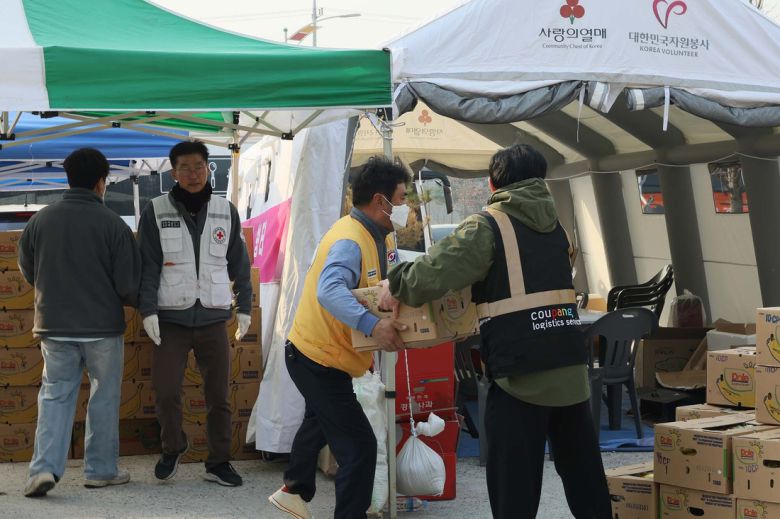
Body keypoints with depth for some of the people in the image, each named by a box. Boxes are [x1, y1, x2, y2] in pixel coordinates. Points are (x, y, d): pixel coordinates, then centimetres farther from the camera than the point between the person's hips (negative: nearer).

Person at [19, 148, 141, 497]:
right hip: (103, 326, -2)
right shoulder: (113, 224, -12)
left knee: (55, 394, 10)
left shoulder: (40, 220, -2)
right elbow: (128, 282, -10)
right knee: (105, 396, 11)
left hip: (54, 325, 3)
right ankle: (101, 470, 16)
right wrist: (133, 302, 13)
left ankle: (44, 467, -4)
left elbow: (27, 272, 11)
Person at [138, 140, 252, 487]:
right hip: (171, 318, -2)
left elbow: (238, 263, 13)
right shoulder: (156, 212, 0)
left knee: (219, 395, 4)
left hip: (213, 318, 2)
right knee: (166, 391, -8)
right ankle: (172, 448, 19)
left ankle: (218, 462, 17)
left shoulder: (226, 212, 7)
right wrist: (148, 310, -9)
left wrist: (245, 307, 12)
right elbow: (148, 265, -2)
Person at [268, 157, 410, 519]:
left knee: (320, 422, 33)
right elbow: (330, 291, -44)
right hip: (320, 360, -11)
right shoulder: (350, 241, -27)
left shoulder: (379, 237, 3)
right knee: (359, 447, -13)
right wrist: (371, 325, -56)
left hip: (317, 353, 11)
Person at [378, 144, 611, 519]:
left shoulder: (487, 225, -5)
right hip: (571, 365, 6)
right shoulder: (555, 226, 16)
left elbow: (435, 273, -14)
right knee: (584, 475, 17)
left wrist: (397, 285, 4)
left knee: (514, 487, 2)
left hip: (522, 371, -6)